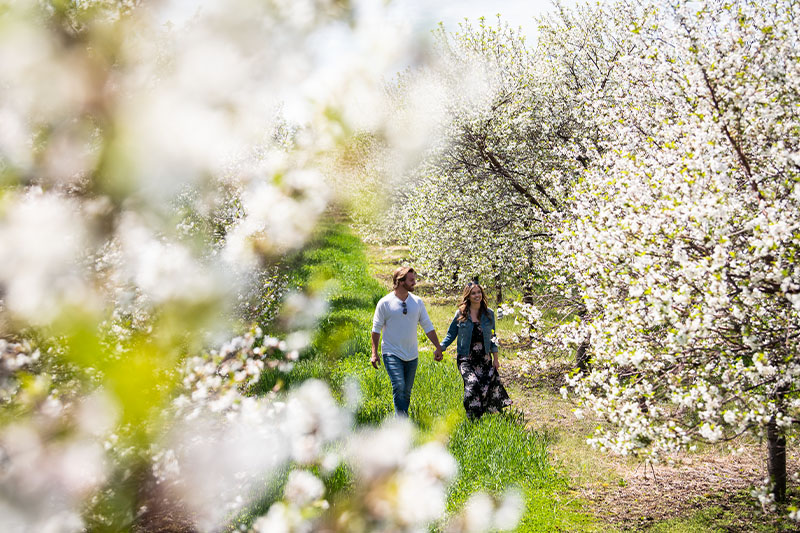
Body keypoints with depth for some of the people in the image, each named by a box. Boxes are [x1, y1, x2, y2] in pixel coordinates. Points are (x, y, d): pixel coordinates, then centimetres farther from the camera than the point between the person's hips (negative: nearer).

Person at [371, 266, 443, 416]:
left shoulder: (417, 302, 5)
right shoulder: (385, 303, -5)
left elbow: (428, 326, 11)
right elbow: (376, 329, 0)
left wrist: (438, 347, 7)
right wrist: (374, 353, -4)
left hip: (412, 355, 4)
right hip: (392, 353, -4)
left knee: (406, 392, 7)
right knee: (399, 387, -19)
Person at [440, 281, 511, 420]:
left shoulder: (489, 313, 6)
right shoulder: (461, 314, 0)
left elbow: (492, 337, 13)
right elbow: (451, 334, 6)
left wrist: (495, 358, 10)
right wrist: (440, 348, -8)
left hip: (484, 358, 3)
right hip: (466, 358, -2)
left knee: (491, 384, -6)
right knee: (472, 383, -20)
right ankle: (473, 418, -8)